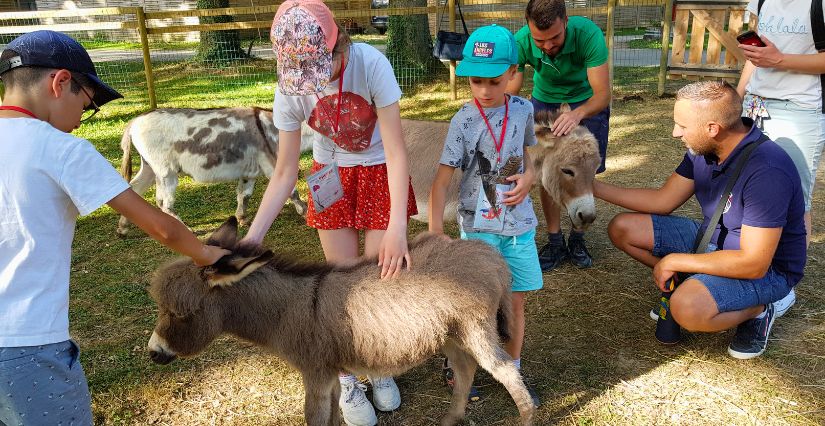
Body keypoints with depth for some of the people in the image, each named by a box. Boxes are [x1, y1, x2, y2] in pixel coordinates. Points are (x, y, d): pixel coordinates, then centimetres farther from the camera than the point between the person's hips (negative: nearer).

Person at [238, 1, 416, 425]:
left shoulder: (370, 64, -30)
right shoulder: (290, 90, -21)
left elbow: (396, 152, -28)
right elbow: (284, 174, -13)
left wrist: (397, 226, -36)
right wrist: (252, 236, -21)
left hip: (380, 173, -1)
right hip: (331, 178, 2)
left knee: (383, 278, 1)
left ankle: (380, 369, 27)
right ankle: (347, 382, 25)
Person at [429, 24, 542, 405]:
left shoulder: (523, 110, 0)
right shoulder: (464, 121, -13)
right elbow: (441, 180, -13)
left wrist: (529, 177, -7)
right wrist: (435, 232, -18)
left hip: (518, 220, 4)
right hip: (479, 223, -4)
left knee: (517, 301, 11)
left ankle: (512, 372, 29)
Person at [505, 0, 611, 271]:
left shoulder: (588, 34, -35)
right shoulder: (521, 42, -29)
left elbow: (603, 94, -35)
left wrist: (577, 114, -56)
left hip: (587, 102, -1)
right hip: (545, 101, 2)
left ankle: (577, 240, 16)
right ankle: (555, 242, 9)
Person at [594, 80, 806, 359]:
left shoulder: (767, 171, -32)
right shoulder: (703, 150, -7)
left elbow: (754, 263, -32)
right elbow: (663, 201, 3)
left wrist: (674, 261, -24)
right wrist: (596, 187, -3)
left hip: (766, 269, -7)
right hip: (712, 239, 8)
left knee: (688, 309, -36)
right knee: (622, 228, -3)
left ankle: (756, 310, -4)